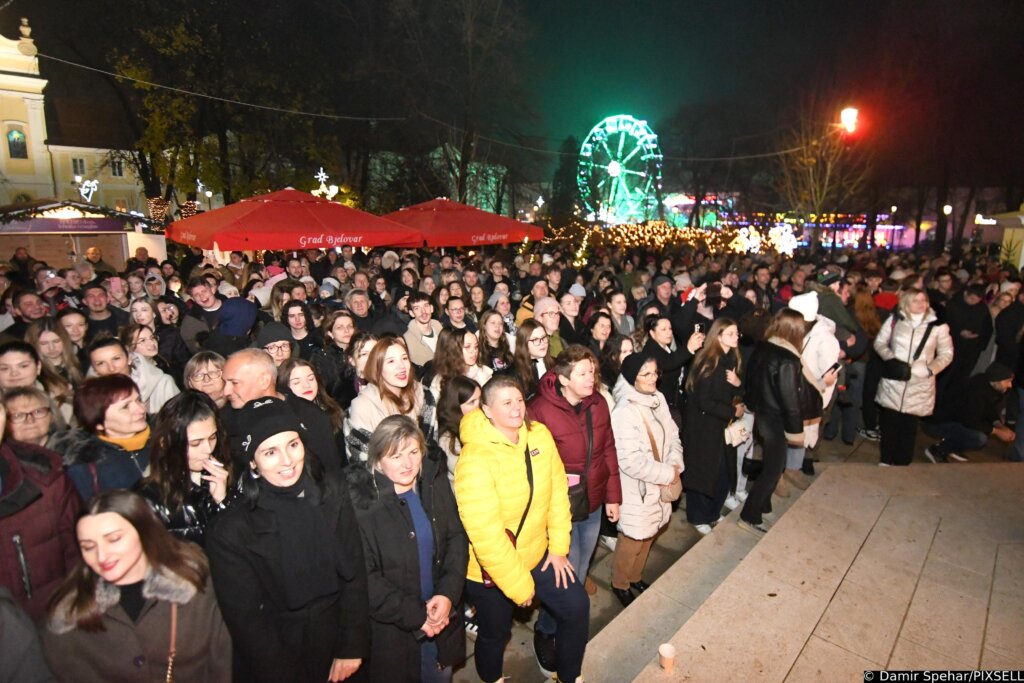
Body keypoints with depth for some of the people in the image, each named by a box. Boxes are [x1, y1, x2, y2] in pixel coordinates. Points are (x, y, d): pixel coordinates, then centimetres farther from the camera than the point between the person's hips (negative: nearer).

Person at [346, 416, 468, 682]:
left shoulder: (435, 481, -6)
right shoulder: (361, 502, -21)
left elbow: (457, 538, -1)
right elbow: (364, 576, -19)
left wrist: (448, 593, -13)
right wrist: (414, 615, -17)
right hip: (391, 630, -4)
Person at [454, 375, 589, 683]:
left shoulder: (540, 435, -12)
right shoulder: (475, 460, -29)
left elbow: (557, 491, -4)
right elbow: (485, 533, -27)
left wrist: (559, 547, -2)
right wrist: (519, 585, -18)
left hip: (537, 554, 5)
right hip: (490, 568, -5)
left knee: (577, 606, 10)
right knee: (495, 633, 16)